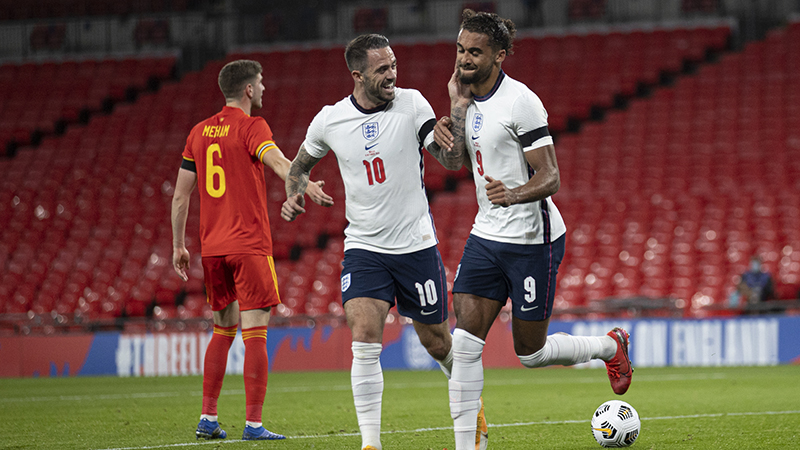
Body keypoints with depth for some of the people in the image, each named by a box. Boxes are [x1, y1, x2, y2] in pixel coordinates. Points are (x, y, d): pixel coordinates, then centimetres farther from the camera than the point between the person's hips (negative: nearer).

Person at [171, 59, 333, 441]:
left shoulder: (200, 132, 13)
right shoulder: (250, 127, -6)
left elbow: (180, 195, 15)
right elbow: (277, 161, -27)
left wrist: (179, 246, 22)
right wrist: (308, 187, -43)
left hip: (212, 248, 6)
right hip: (249, 245, -6)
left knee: (222, 331, 17)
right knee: (254, 334, -5)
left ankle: (208, 419, 16)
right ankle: (253, 423, -10)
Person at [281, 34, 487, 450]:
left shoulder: (411, 104, -6)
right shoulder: (330, 120, -2)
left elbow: (450, 158, -12)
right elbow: (300, 165, 16)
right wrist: (294, 195, -4)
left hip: (416, 244, 0)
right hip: (363, 248, 0)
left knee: (437, 342, 10)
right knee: (365, 342, -16)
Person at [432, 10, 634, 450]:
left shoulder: (520, 102, -18)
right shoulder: (471, 99, 7)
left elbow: (549, 178, -18)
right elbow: (457, 159, 8)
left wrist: (512, 195, -38)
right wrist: (456, 110, -5)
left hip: (532, 240, -7)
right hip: (486, 236, 7)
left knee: (531, 353, 5)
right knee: (465, 342, -7)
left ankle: (610, 346, 33)